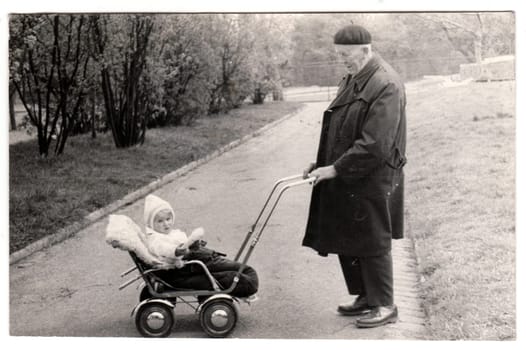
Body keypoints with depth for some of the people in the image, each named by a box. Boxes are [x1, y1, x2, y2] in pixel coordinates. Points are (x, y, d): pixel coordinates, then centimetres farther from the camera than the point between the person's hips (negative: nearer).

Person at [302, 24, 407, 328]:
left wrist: (335, 168, -20)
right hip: (346, 180, 9)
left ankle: (385, 306, 18)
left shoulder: (386, 86, -19)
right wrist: (322, 164, 9)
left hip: (372, 181, -9)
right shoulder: (351, 80, 11)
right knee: (345, 241, 15)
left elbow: (375, 144, -24)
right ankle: (365, 297, 31)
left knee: (372, 245, 2)